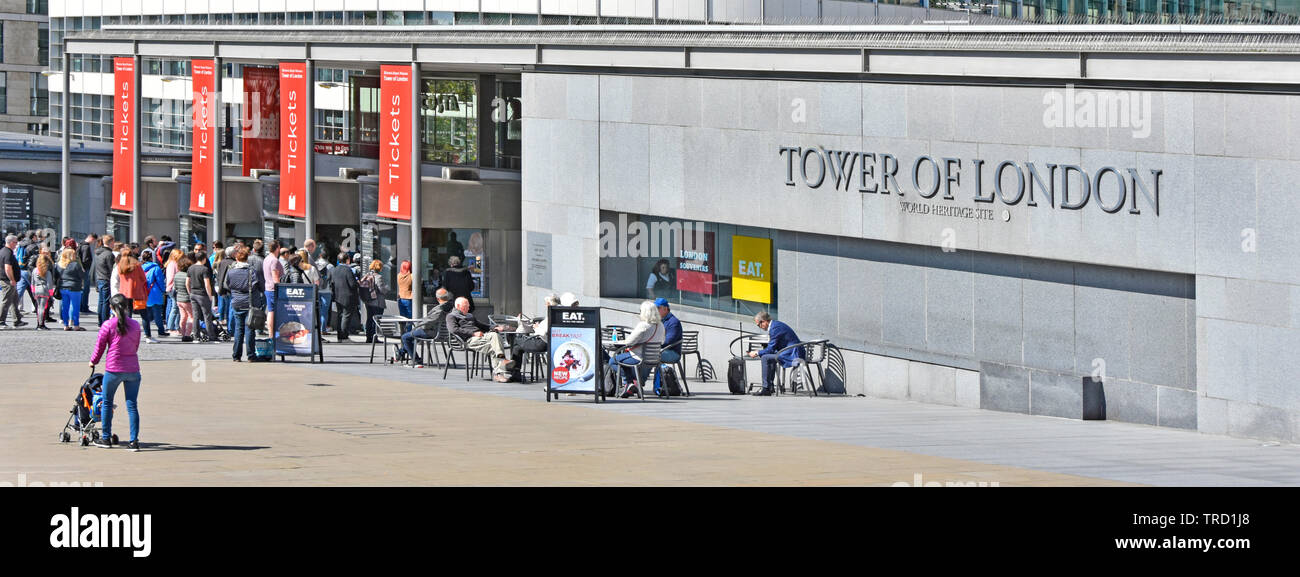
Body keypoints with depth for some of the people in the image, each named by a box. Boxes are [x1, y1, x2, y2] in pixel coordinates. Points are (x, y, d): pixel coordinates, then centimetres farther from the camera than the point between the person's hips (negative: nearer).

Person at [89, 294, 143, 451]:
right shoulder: (135, 325, 3)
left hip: (113, 369, -3)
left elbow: (100, 346, 0)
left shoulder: (108, 325, -7)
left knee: (107, 403, 14)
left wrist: (93, 361, 18)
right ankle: (134, 440, -1)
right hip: (133, 370, 3)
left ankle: (106, 438, 20)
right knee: (132, 405, 4)